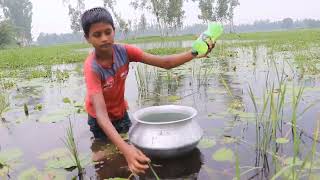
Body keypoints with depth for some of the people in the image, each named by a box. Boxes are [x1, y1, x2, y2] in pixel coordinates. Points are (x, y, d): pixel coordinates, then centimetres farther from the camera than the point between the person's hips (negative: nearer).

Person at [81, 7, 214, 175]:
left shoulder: (124, 51, -23)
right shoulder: (91, 67, -35)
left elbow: (165, 63, -23)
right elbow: (101, 113, -46)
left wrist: (194, 53, -39)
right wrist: (125, 149, -60)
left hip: (121, 114, 3)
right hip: (100, 121, -3)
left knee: (134, 146, 11)